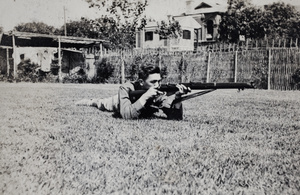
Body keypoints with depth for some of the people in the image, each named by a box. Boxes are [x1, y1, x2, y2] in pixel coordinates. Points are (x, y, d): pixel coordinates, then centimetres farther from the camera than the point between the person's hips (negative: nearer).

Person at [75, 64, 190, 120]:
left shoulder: (159, 94, -38)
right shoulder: (127, 89, -45)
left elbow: (176, 118, -44)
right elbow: (127, 115, -55)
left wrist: (177, 97, -60)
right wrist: (145, 96, -61)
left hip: (143, 113, 2)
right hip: (120, 105, -2)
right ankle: (89, 101, 60)